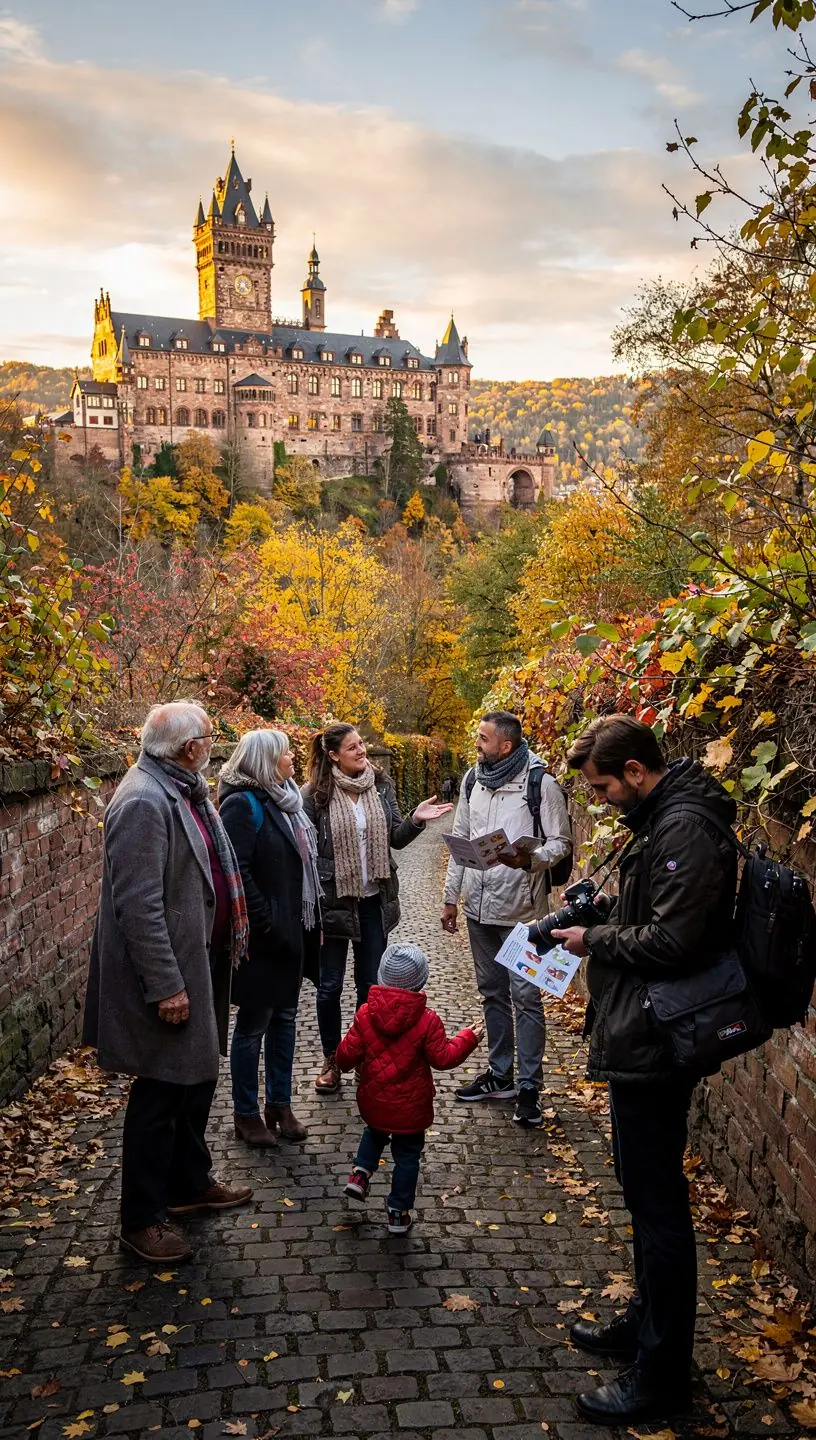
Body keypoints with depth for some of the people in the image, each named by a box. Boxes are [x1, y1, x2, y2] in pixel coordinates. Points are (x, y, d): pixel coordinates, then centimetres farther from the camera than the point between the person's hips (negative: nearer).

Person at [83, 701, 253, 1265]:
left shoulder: (187, 791, 8)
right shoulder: (143, 802, -23)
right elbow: (138, 906, -26)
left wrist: (228, 944, 19)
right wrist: (166, 985, -25)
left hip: (202, 962, 10)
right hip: (168, 970, -10)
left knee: (197, 1078, 22)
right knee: (161, 1093, 3)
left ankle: (190, 1183, 40)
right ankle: (142, 1218, 19)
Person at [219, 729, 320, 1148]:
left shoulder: (282, 799, 10)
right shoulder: (243, 804, -16)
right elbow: (236, 871, -24)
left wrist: (308, 919, 10)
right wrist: (266, 922, -22)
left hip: (291, 929, 8)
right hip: (263, 937, -8)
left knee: (284, 1017, 15)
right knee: (253, 1023, 5)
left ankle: (280, 1105, 28)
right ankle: (246, 1114, 19)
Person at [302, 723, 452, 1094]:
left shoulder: (381, 786, 2)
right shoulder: (315, 793, -10)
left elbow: (395, 839, 7)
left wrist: (415, 820, -14)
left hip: (374, 900, 3)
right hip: (333, 901, -3)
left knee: (371, 984, 12)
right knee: (330, 986, 9)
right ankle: (331, 1060, 27)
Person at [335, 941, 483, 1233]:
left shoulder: (366, 1014, -13)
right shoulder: (427, 1021, -19)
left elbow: (348, 1054, -8)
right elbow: (442, 1058, -11)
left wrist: (343, 1062, 16)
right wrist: (467, 1039, 4)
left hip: (373, 1102, 3)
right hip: (410, 1109, -3)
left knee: (374, 1132, 33)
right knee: (407, 1156, 14)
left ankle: (360, 1173, 17)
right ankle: (399, 1212, 21)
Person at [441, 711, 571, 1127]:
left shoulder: (541, 783, -12)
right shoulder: (473, 780, 8)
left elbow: (561, 842, -9)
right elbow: (460, 841, 14)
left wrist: (530, 859, -29)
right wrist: (450, 897, 14)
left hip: (520, 908, -6)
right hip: (478, 904, 7)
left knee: (525, 995, -2)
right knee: (492, 991, 17)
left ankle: (529, 1086, 10)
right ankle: (500, 1074, 30)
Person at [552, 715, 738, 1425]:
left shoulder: (686, 830, -22)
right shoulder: (662, 820, 11)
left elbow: (671, 942, -26)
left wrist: (595, 939, -13)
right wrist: (597, 917, 5)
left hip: (652, 1047, -11)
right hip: (640, 1041, 11)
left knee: (657, 1206, 2)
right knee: (644, 1191, 22)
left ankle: (662, 1373, 17)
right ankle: (646, 1323, 39)